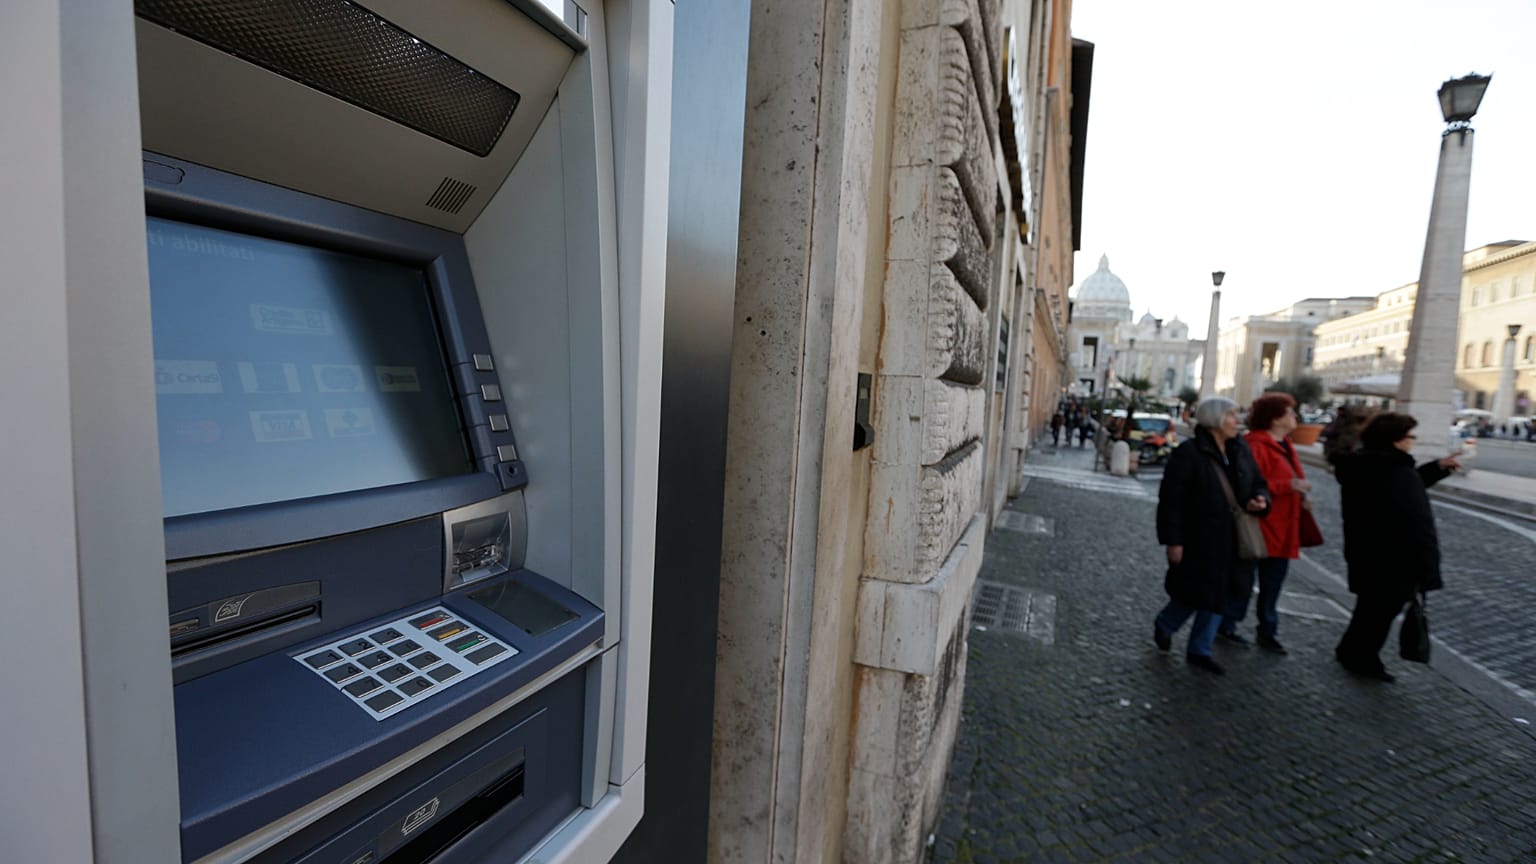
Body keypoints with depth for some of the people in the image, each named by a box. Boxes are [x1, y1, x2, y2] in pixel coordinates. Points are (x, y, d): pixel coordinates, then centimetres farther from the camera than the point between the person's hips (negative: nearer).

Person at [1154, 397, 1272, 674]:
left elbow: (1258, 484, 18)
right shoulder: (1189, 453, -16)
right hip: (1198, 540, -7)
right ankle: (1164, 625, 33)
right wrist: (1173, 541, -18)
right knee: (1194, 592, 2)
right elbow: (1171, 500, -16)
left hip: (1230, 541, 7)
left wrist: (1261, 499, -6)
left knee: (1218, 594, 13)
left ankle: (1199, 650, 27)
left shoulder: (1240, 450, 6)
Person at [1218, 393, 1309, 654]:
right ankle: (1225, 625, 16)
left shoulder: (1283, 445, 14)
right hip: (1257, 528, -10)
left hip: (1281, 529, 10)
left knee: (1273, 584, 16)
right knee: (1243, 582, 2)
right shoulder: (1255, 445, -17)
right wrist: (1289, 485, -24)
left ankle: (1267, 632, 27)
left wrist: (1300, 496, 8)